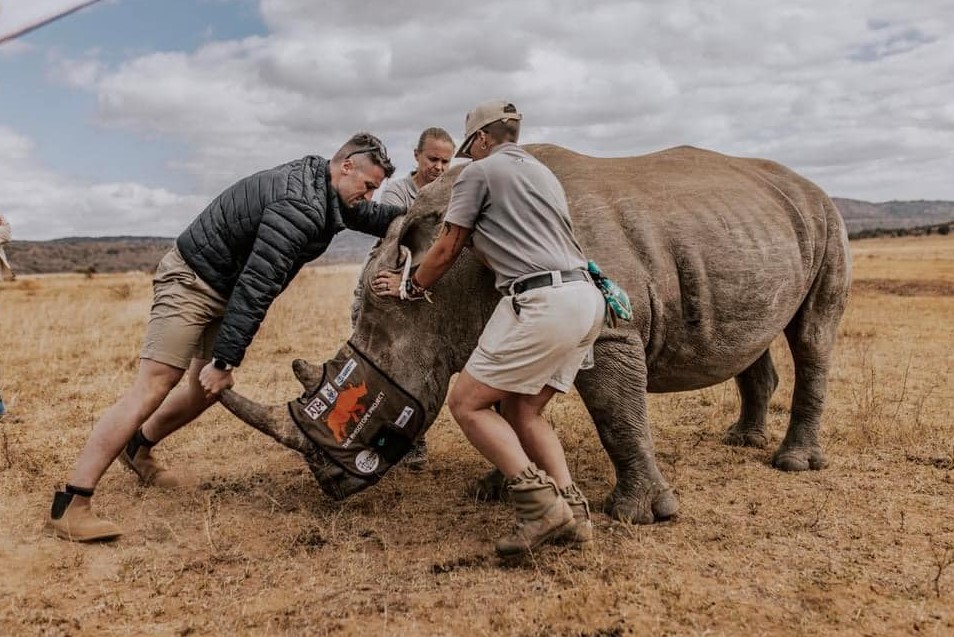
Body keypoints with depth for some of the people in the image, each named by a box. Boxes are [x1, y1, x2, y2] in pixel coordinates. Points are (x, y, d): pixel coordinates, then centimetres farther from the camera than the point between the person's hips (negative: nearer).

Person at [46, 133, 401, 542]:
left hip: (224, 288, 10)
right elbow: (256, 286, -31)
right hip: (192, 281, -10)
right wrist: (225, 360, -29)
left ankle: (138, 448, 37)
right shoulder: (299, 206, -28)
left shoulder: (319, 181, 2)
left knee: (210, 387, 15)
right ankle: (69, 507, -11)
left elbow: (368, 216, 21)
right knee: (153, 388, -15)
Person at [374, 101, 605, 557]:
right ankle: (571, 510, 5)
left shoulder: (480, 171, 5)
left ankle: (539, 502, -12)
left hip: (542, 302, -9)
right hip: (586, 299, 9)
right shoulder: (542, 173, 29)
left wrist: (409, 287, 23)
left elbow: (446, 251, 8)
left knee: (467, 402, -3)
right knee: (521, 411, 15)